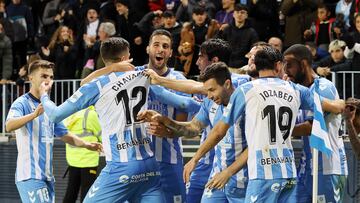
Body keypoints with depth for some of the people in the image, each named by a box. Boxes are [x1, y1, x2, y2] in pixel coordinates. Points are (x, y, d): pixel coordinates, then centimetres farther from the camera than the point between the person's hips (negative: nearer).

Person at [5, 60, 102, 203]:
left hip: (47, 175, 8)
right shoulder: (22, 103, -8)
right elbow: (9, 126, -28)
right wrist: (34, 114, -43)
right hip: (30, 175, -8)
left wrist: (85, 144, 5)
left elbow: (63, 134, 23)